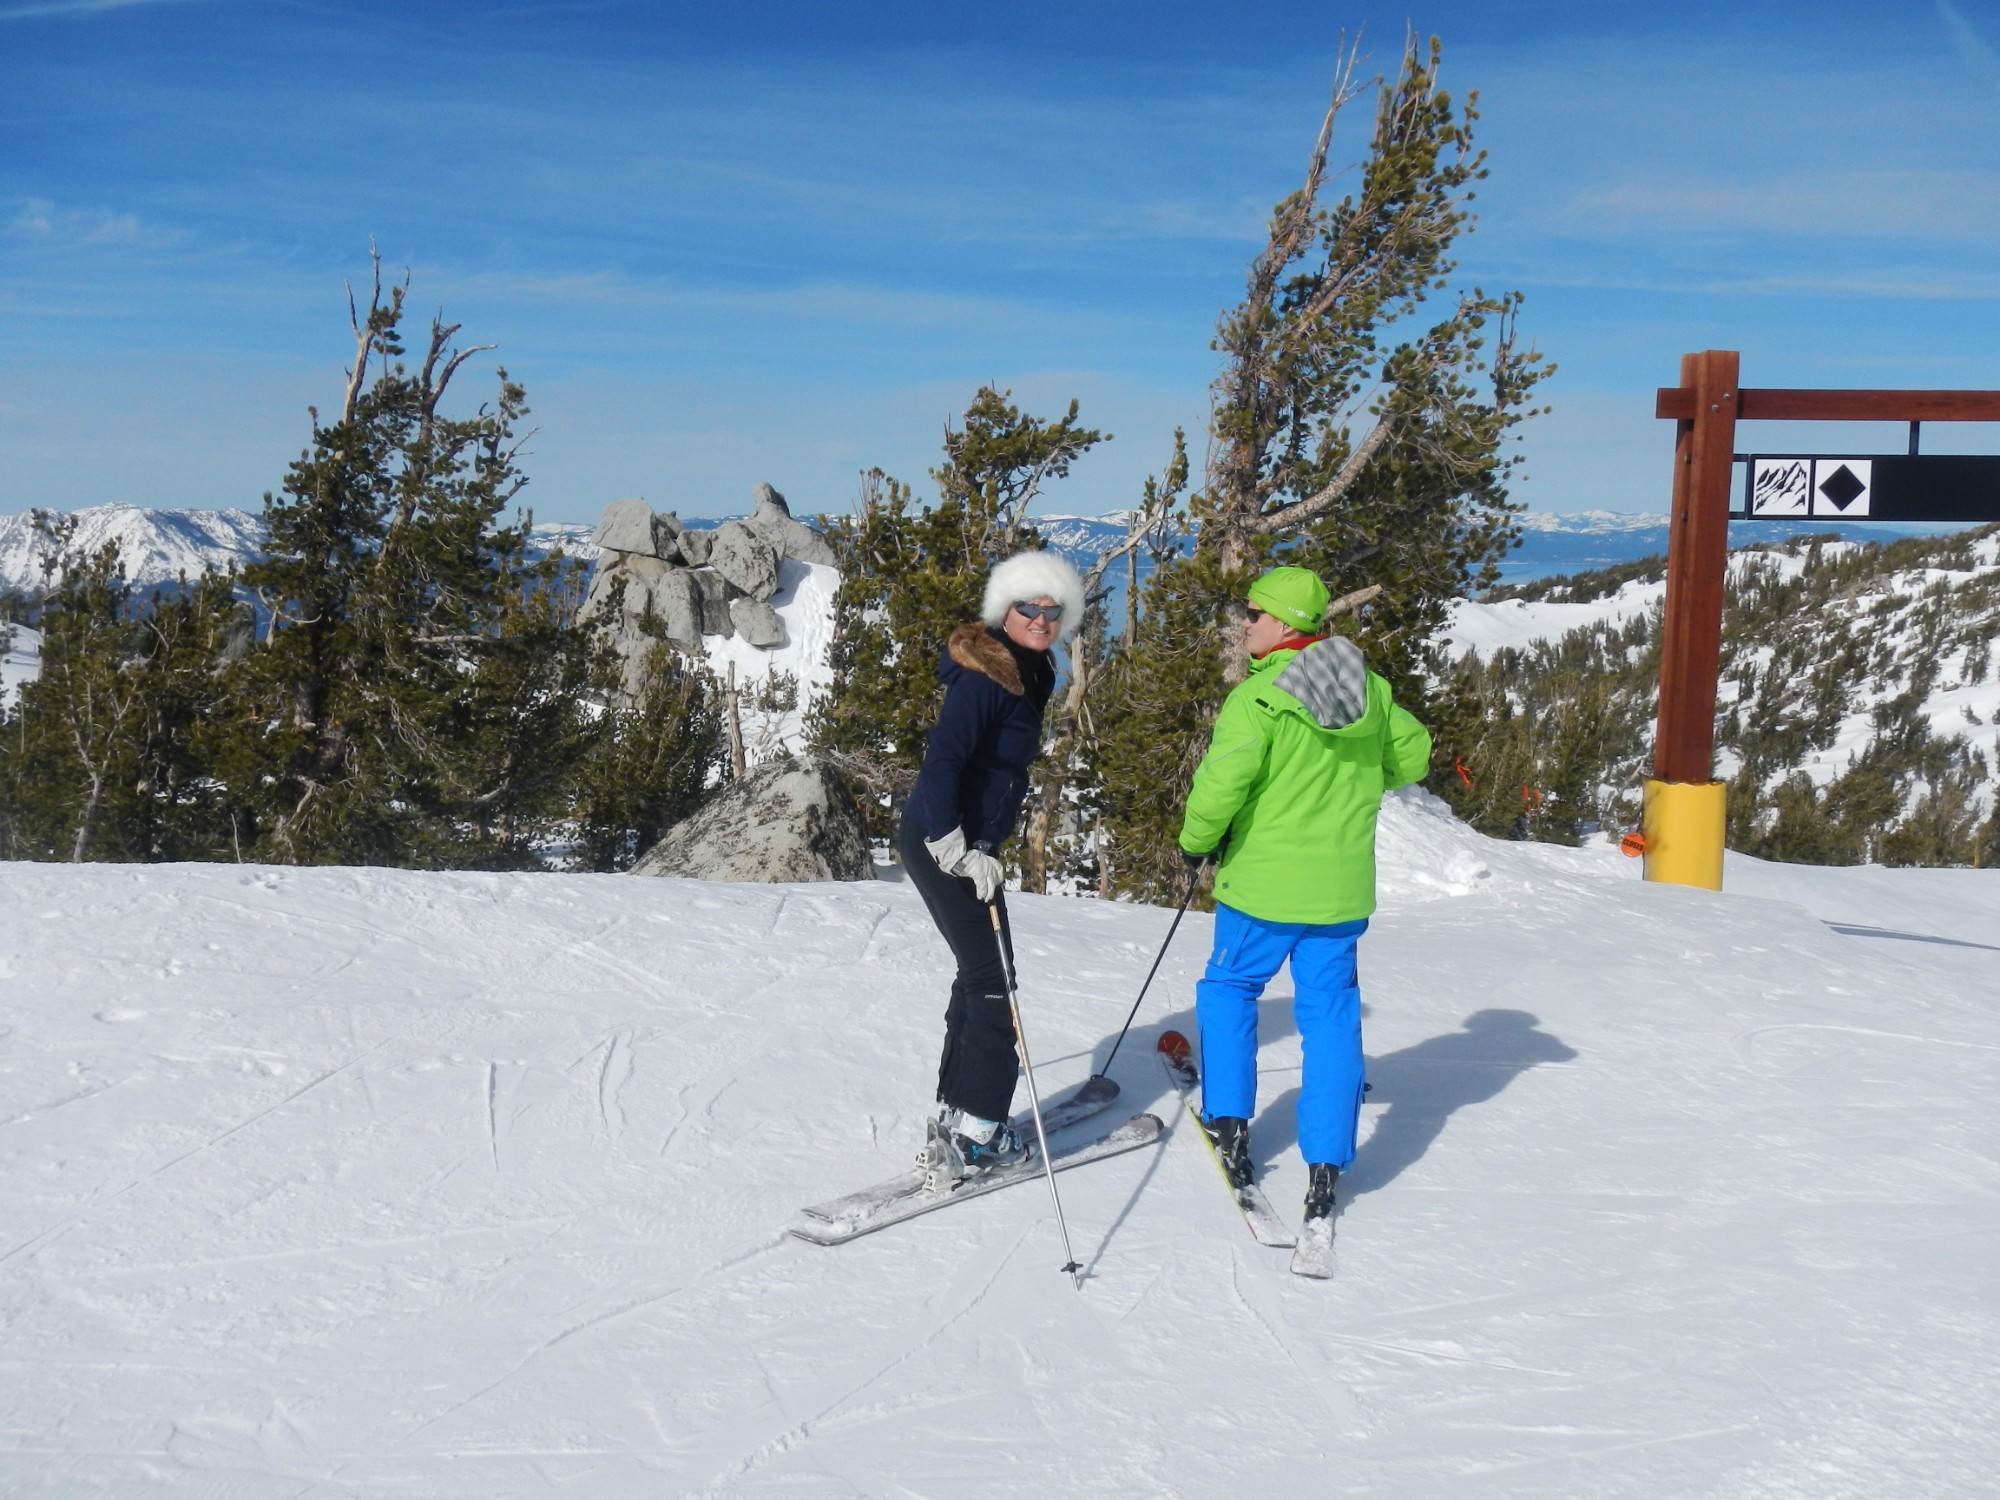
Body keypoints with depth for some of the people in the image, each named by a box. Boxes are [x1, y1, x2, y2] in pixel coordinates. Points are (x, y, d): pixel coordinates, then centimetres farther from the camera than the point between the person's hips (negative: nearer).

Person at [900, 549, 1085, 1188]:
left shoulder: (1028, 674, 11)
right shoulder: (983, 675, -19)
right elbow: (942, 762, -28)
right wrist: (958, 851, -31)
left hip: (966, 843, 10)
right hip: (941, 846, -10)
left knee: (982, 976, 16)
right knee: (992, 982, -6)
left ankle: (956, 1118, 25)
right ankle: (973, 1135, 0)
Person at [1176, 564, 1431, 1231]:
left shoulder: (1258, 696, -16)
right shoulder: (1371, 689, 3)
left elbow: (1222, 782, -22)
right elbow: (1412, 755, 14)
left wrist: (1196, 842, -5)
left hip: (1263, 882, -4)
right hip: (1342, 888, 4)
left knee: (1229, 988, 19)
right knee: (1330, 1014, 10)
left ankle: (1230, 1123, 18)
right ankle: (1325, 1166, 9)